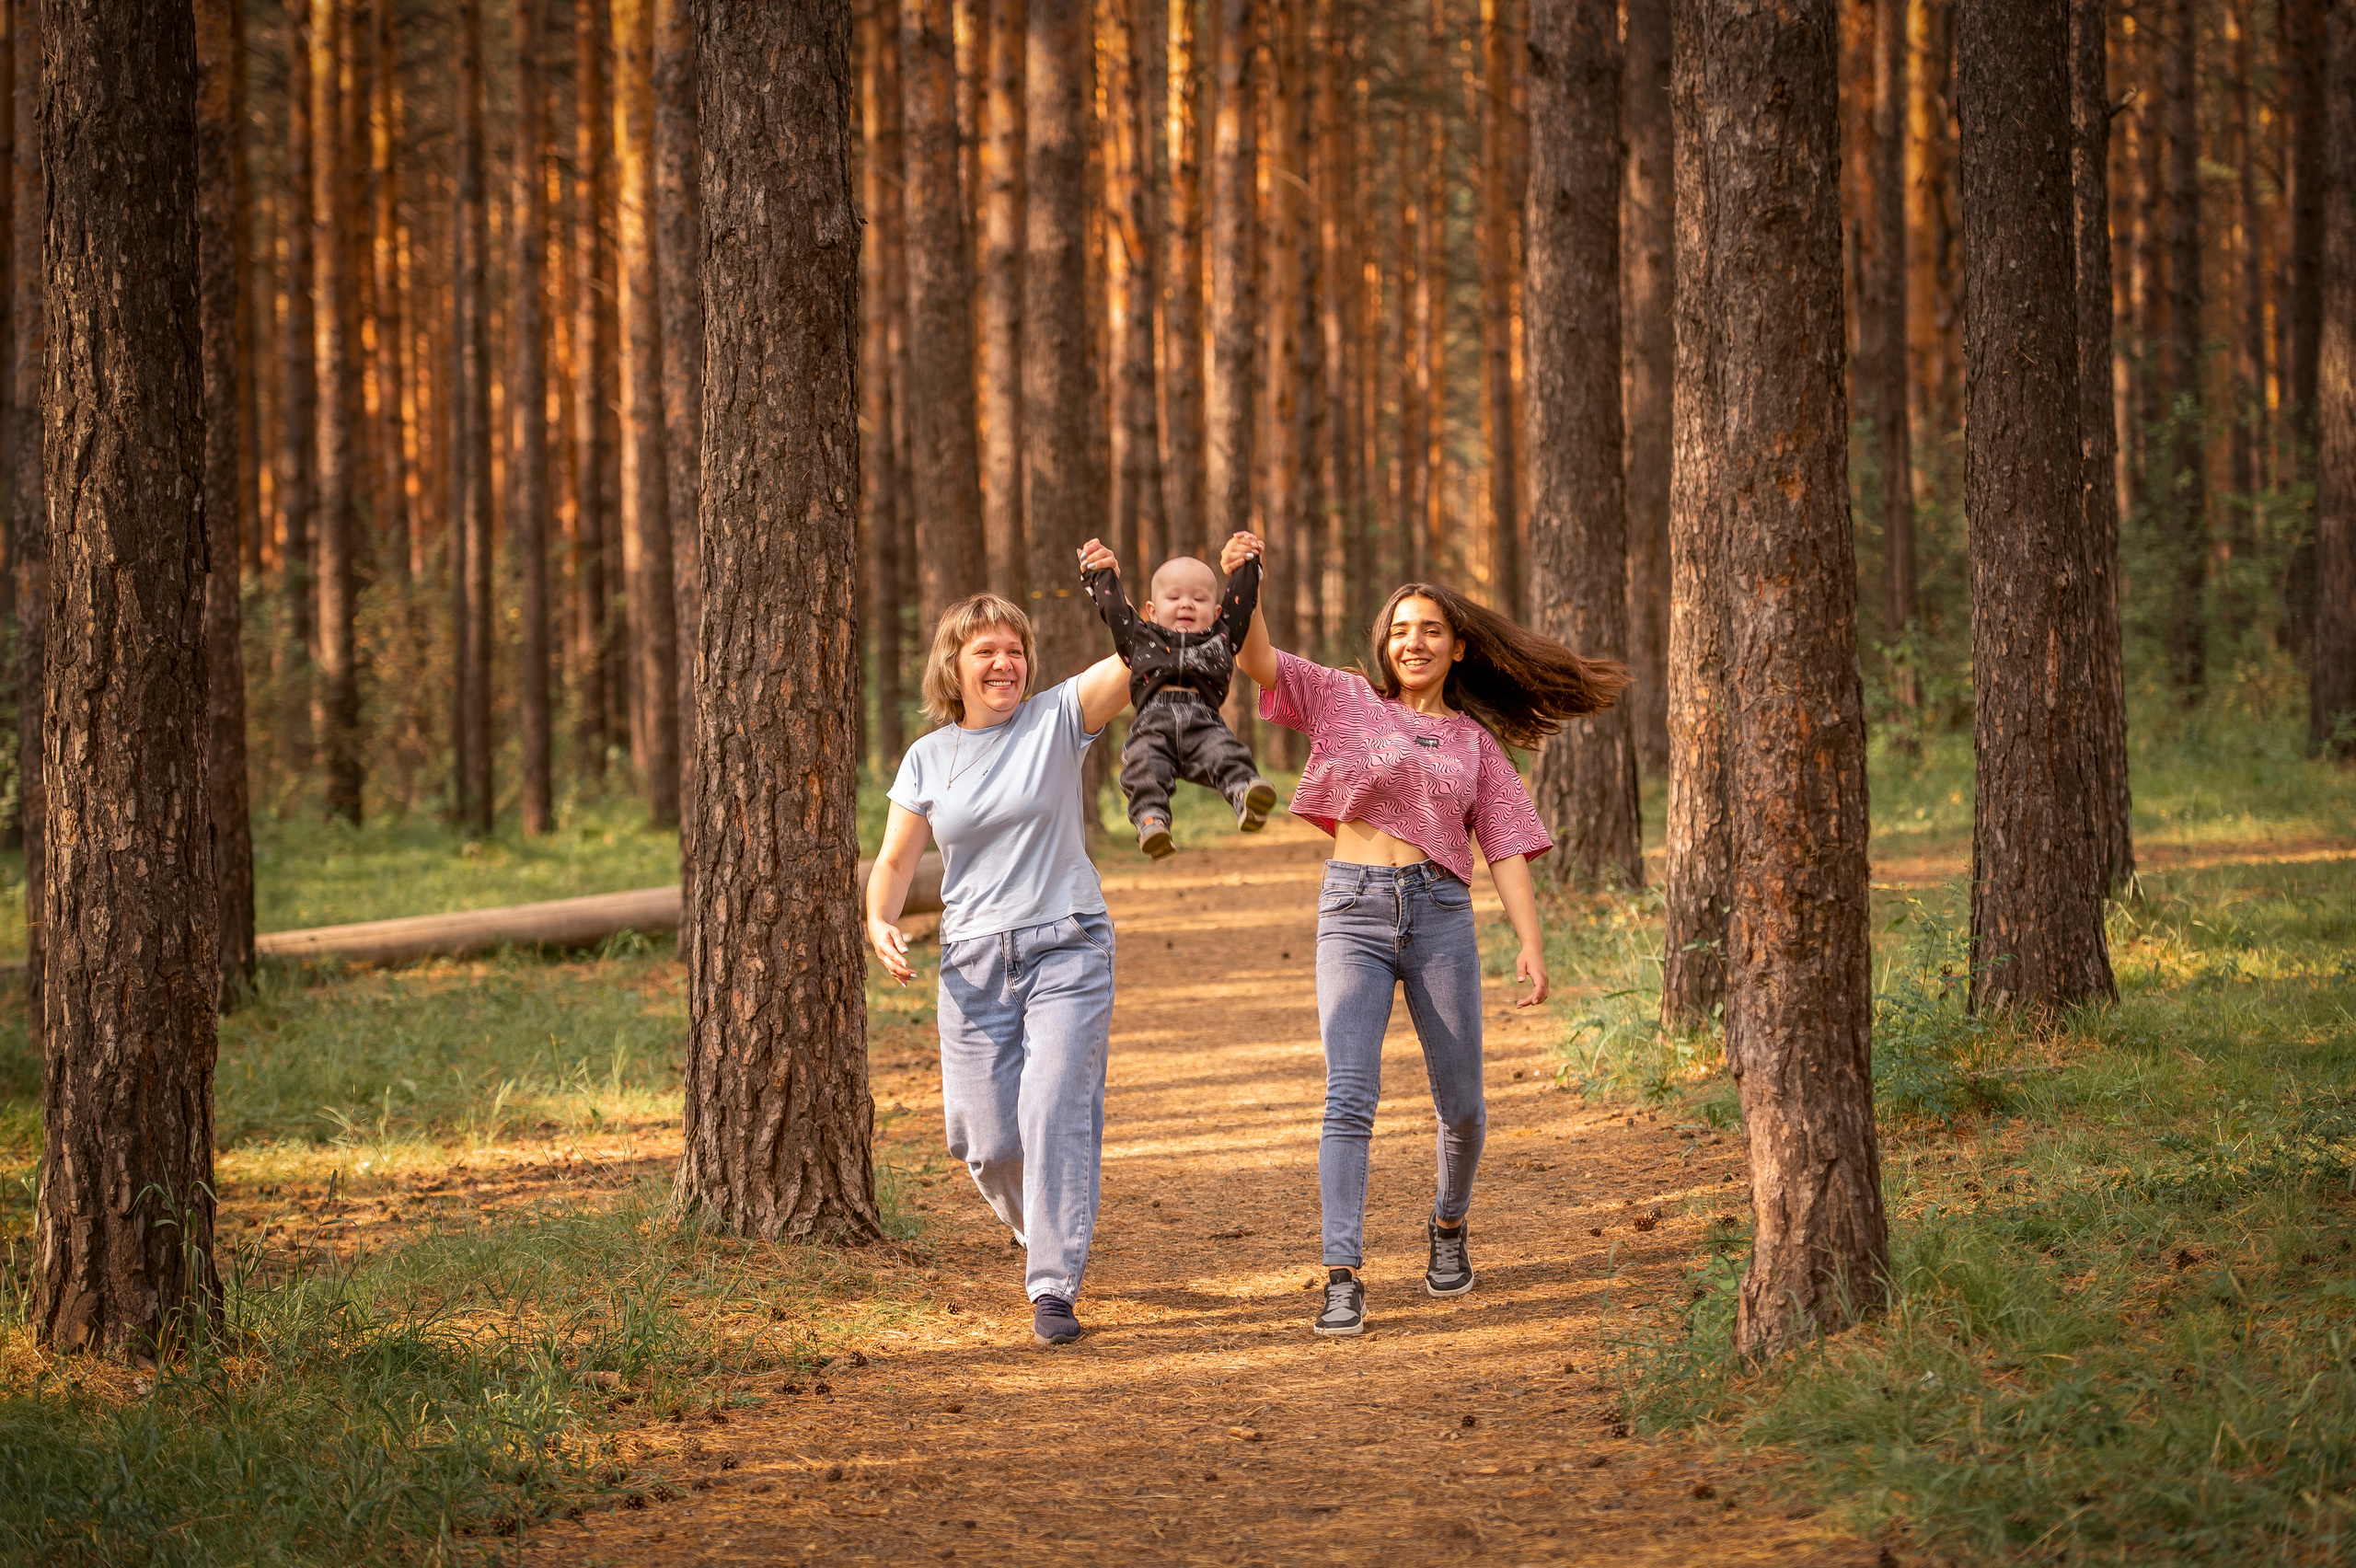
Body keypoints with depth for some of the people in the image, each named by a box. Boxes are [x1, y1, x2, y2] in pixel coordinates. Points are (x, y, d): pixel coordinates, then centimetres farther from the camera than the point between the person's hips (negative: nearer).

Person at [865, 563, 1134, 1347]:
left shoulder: (1057, 719, -1)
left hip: (1067, 949, -3)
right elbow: (895, 859, 11)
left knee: (1055, 1112, -17)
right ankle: (1037, 1233, 35)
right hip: (974, 961, 3)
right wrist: (880, 922, -8)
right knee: (990, 1140, 2)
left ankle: (1054, 1288, -13)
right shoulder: (929, 759, 7)